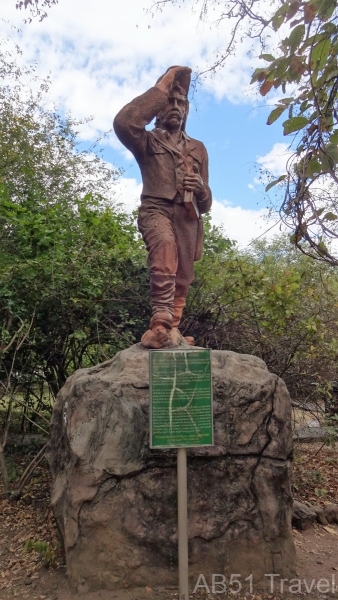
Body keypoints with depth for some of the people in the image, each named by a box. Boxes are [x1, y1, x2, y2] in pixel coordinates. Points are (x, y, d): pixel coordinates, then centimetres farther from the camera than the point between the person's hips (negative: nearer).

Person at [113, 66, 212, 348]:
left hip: (188, 215, 5)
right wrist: (162, 87, -3)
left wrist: (201, 187, -3)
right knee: (165, 247, -34)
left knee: (183, 277, 0)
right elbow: (124, 122, -11)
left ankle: (172, 329, 8)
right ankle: (161, 322, -40)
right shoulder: (149, 141, 15)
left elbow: (205, 202, 23)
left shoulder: (198, 149, 25)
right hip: (157, 208, -4)